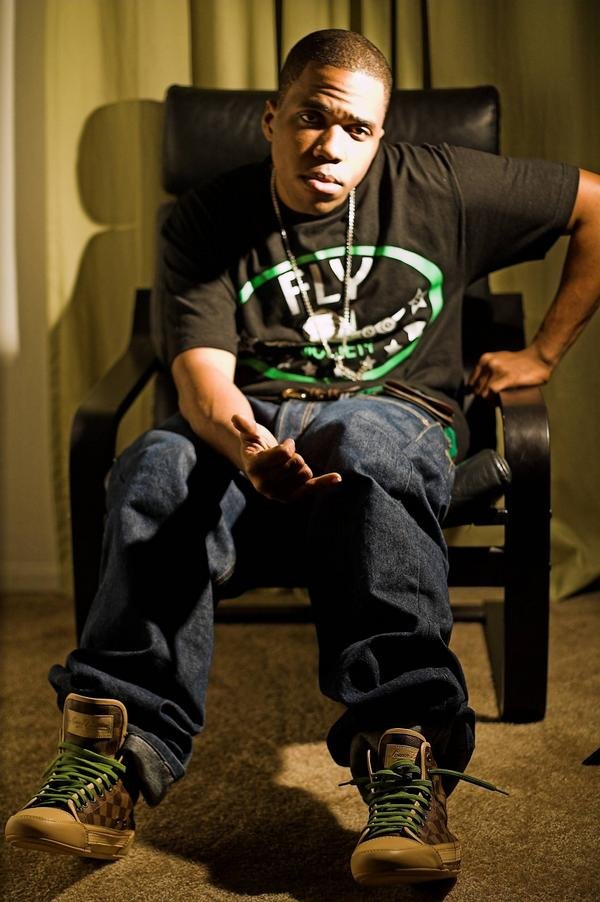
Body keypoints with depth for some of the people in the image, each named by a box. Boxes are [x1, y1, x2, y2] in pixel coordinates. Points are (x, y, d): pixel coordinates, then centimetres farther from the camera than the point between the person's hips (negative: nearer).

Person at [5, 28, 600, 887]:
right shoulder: (207, 222, 3)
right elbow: (202, 379, -11)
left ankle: (402, 758, -45)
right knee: (159, 467, -34)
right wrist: (246, 448, -36)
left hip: (395, 411, -1)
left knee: (364, 445, -40)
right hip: (247, 426, 2)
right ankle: (115, 752, -38)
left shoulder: (438, 189, 5)